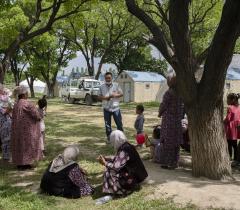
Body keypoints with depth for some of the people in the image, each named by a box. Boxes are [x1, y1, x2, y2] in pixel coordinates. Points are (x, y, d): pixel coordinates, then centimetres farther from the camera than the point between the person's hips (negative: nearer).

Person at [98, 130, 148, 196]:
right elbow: (117, 158, 17)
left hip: (130, 178, -10)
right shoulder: (126, 146, 2)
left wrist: (105, 163, -12)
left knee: (109, 173, -11)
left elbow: (116, 167, -27)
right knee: (110, 167, 13)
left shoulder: (124, 150, -26)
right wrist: (106, 158, 10)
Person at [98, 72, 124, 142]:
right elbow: (99, 97, 5)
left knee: (119, 123, 1)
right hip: (106, 108, 1)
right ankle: (109, 138, 20)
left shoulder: (116, 85, 1)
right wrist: (105, 98, -15)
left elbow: (121, 94, 2)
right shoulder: (102, 87, 4)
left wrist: (115, 95, -16)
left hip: (116, 108, -1)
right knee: (107, 125, 8)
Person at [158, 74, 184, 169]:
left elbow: (163, 105, -11)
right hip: (178, 120, 6)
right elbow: (183, 106, 6)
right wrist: (181, 116, 16)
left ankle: (166, 162, 8)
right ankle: (174, 162, 20)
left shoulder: (169, 93, -17)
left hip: (168, 120, -6)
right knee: (176, 142, 12)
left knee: (167, 141, 3)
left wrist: (160, 113, 8)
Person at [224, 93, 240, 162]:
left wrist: (223, 122, -1)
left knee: (229, 144, 1)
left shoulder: (230, 108, -17)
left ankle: (230, 157, 4)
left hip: (230, 128, -7)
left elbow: (227, 119, -17)